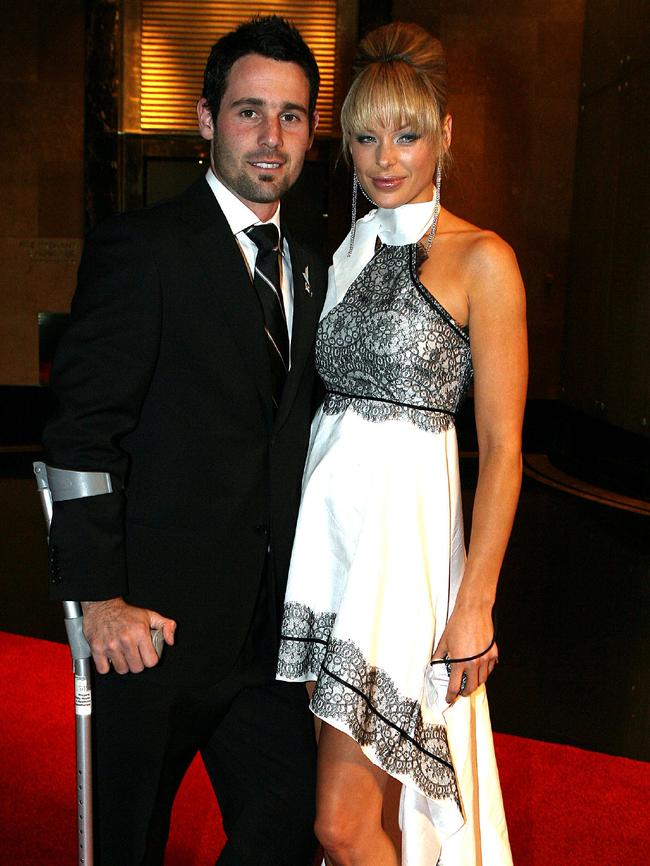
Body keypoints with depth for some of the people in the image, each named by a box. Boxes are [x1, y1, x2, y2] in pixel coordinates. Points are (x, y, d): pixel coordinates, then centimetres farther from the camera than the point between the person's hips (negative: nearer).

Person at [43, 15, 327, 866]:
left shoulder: (310, 273, 11)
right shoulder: (141, 249, -11)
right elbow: (83, 434, -14)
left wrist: (301, 597, 11)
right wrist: (100, 597, -17)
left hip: (269, 626, 6)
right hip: (156, 620, -5)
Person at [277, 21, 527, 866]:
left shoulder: (480, 260, -6)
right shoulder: (347, 252, 13)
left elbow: (502, 447, -8)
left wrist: (475, 603, -12)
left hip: (406, 532, -6)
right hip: (323, 522, 6)